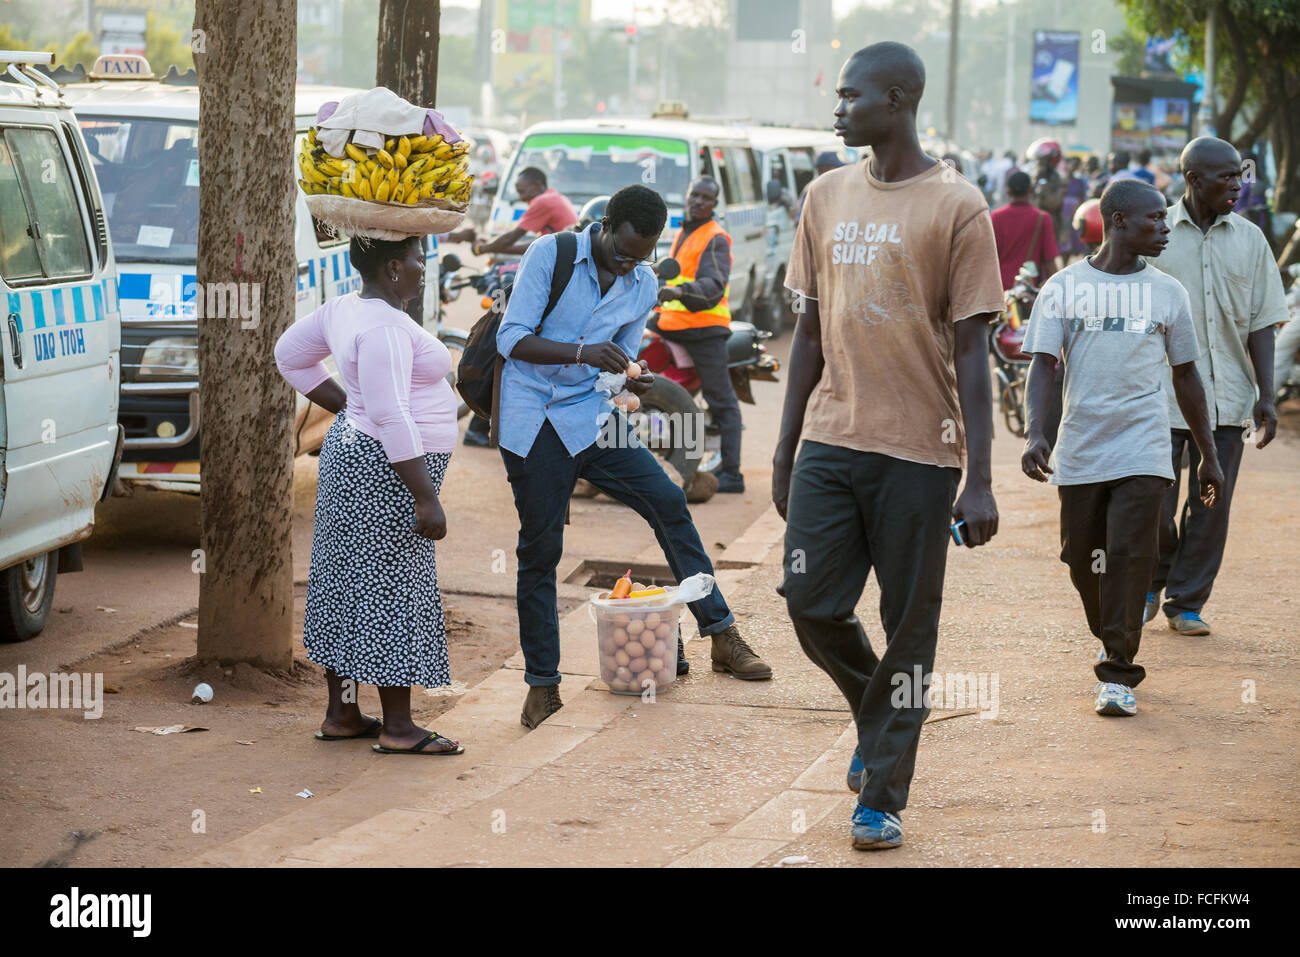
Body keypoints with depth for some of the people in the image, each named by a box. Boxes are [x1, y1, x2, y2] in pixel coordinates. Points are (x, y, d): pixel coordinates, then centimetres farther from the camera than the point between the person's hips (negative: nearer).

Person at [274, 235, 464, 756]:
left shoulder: (345, 309, 9)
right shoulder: (386, 327, -21)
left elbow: (290, 353, 24)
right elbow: (390, 416, -26)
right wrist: (426, 497, -25)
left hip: (351, 447, 10)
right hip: (386, 466, -10)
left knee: (349, 581, 12)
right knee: (392, 587, -5)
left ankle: (340, 713, 19)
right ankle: (397, 727, -1)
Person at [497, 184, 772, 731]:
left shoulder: (644, 286, 5)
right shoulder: (550, 254, -10)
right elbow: (511, 338, -15)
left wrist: (631, 383, -12)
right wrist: (582, 352, -30)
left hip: (591, 416, 4)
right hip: (533, 423, -4)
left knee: (668, 503, -7)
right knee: (539, 550, 0)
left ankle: (722, 637, 1)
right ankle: (542, 685, 9)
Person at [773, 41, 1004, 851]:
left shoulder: (957, 207, -6)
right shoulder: (829, 197, 9)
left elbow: (971, 349, -8)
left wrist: (979, 480, -12)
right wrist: (786, 451, 13)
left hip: (918, 451, -4)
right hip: (830, 441, 4)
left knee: (908, 625, 2)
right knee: (812, 606, 0)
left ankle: (883, 798, 12)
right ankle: (880, 714, 28)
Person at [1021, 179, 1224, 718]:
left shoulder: (1167, 294, 7)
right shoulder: (1063, 288, 2)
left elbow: (1185, 376, 14)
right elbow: (1043, 364, -3)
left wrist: (1208, 455, 16)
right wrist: (1035, 433, -19)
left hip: (1142, 450, 0)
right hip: (1080, 448, 0)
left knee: (1129, 555, -12)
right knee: (1083, 559, 8)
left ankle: (1118, 675, -6)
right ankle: (1113, 644, 34)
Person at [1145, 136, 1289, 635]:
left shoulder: (1250, 240, 7)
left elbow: (1261, 323, 8)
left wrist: (1267, 397, 0)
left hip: (1227, 398, 2)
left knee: (1211, 506, 3)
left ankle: (1186, 603, 15)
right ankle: (1151, 582, 26)